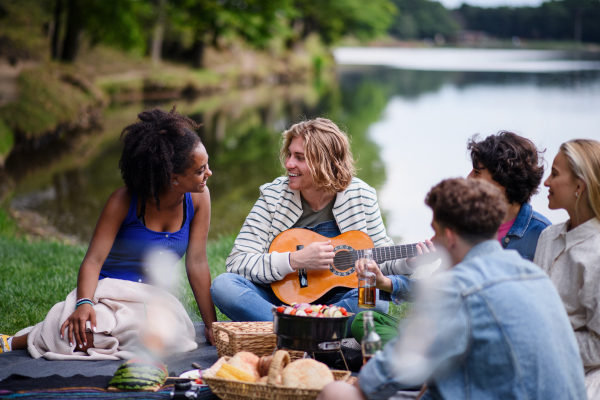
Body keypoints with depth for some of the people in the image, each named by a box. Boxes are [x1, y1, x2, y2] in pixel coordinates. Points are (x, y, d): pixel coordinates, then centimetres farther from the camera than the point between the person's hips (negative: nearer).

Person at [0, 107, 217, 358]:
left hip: (153, 299, 3)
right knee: (83, 331, -38)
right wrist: (84, 303, -36)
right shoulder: (124, 201, -12)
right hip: (110, 289, -3)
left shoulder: (198, 198, -3)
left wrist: (211, 325, -2)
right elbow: (94, 259, -16)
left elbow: (197, 263, 0)